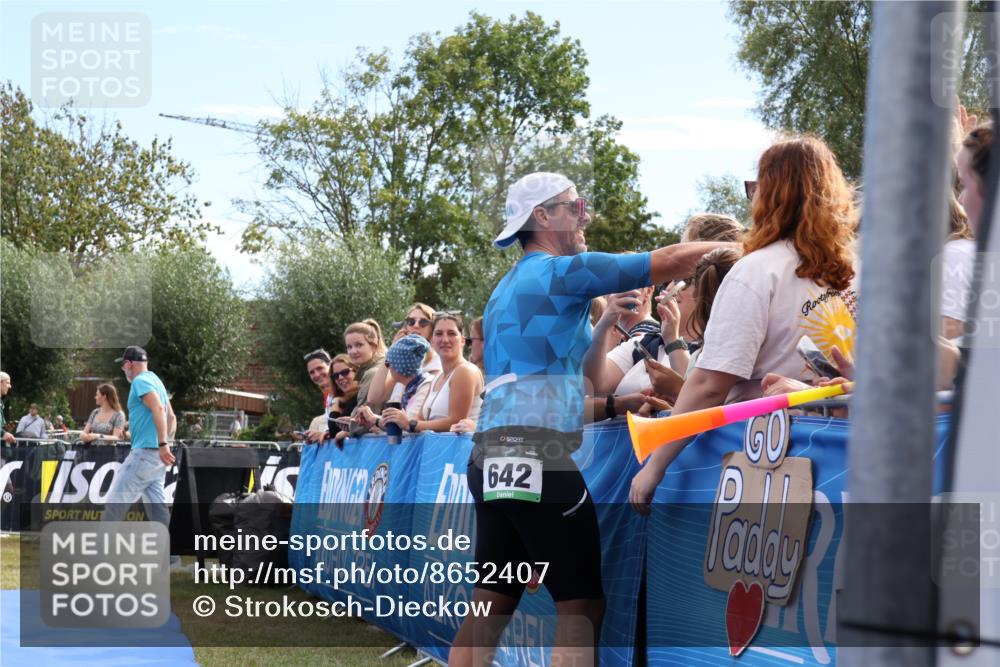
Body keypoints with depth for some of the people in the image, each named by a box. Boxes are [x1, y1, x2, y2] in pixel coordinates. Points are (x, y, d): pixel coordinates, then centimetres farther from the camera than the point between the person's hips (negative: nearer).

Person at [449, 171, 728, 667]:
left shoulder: (508, 287, 23)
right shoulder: (563, 272, -3)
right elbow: (671, 261, -4)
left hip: (493, 452, 9)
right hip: (540, 453, -9)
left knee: (490, 605, 8)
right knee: (582, 604, -4)